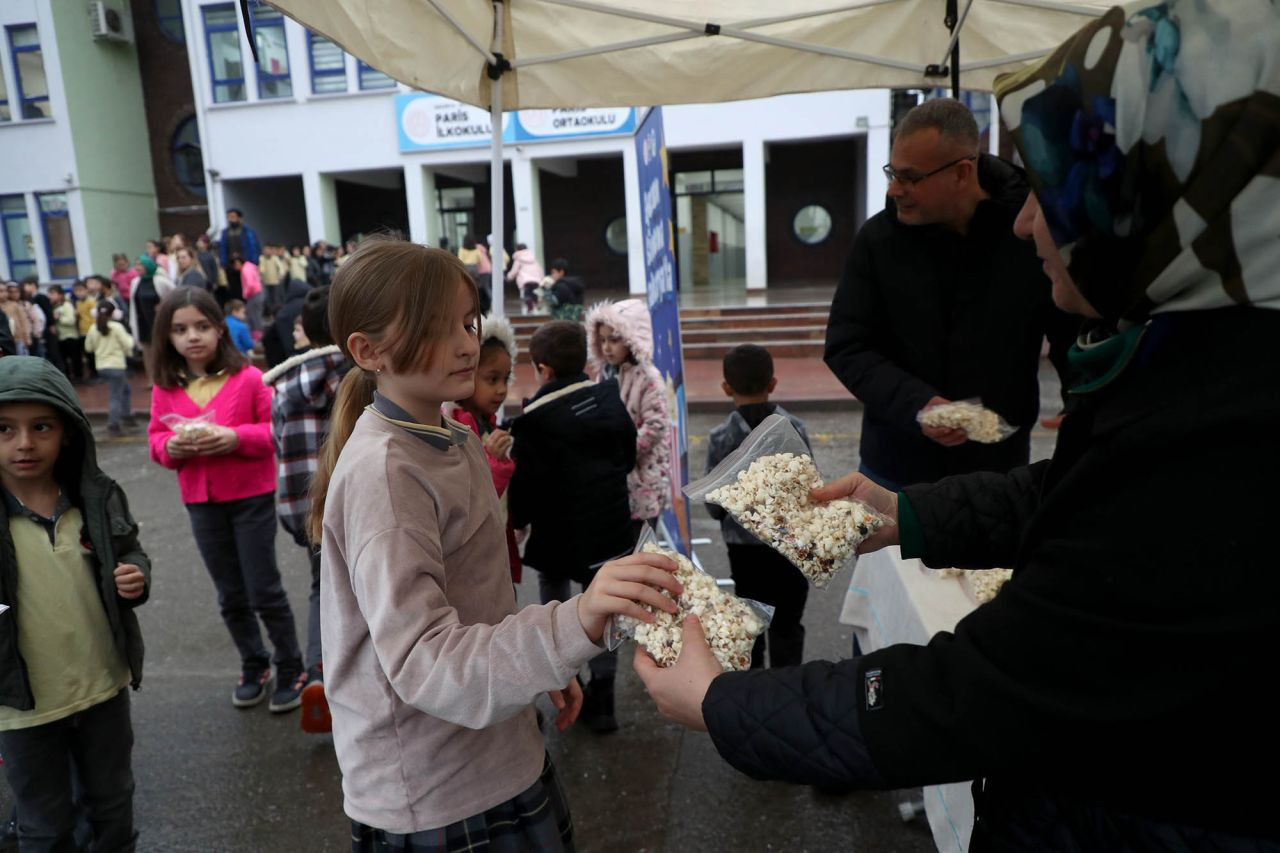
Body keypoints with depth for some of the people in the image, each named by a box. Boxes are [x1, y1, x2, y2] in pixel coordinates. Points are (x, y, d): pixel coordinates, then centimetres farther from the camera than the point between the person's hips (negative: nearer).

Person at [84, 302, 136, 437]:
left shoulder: (93, 328, 2)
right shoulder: (117, 327, -12)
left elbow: (88, 347, 9)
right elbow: (127, 345, -10)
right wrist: (130, 338, 10)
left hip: (101, 365, 6)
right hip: (116, 365, -6)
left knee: (124, 388, 24)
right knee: (115, 397, -3)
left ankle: (126, 416, 30)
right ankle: (113, 426, -6)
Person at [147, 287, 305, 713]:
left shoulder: (248, 378, -11)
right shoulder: (165, 389, 0)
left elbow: (277, 431, -10)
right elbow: (156, 439, 7)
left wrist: (236, 437, -25)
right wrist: (171, 446, -15)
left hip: (253, 498, -4)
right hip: (201, 503, 4)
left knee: (264, 591, 2)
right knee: (231, 596, 16)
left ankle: (291, 669, 21)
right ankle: (254, 667, 33)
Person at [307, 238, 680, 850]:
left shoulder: (455, 440, 4)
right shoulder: (383, 472, -25)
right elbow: (423, 663, -32)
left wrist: (542, 668, 13)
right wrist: (574, 624, -45)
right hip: (433, 802, -8)